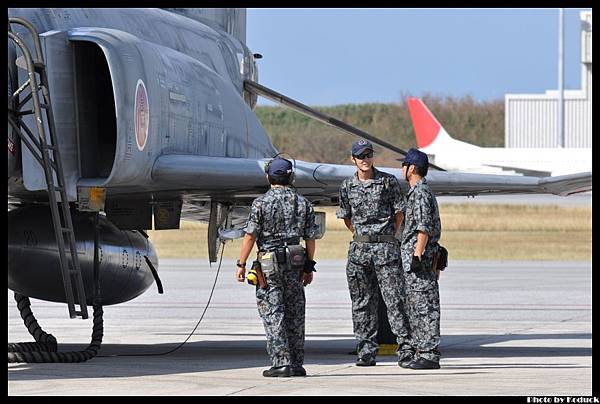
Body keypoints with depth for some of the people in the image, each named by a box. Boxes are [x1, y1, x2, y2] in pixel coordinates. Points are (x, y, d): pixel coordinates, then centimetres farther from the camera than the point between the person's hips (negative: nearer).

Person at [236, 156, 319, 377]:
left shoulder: (261, 203, -7)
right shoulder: (303, 203, 6)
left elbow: (250, 236, -9)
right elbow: (310, 238, 7)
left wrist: (241, 264, -2)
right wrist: (309, 267, 16)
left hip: (269, 264, -4)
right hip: (295, 265, 4)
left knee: (273, 314, -2)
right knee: (295, 314, 10)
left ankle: (281, 363, -7)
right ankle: (296, 364, 13)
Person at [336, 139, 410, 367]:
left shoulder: (388, 182, 0)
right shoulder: (347, 186, 9)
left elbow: (399, 212, 5)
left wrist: (389, 236, 4)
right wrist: (360, 236, 13)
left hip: (385, 248, -3)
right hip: (358, 248, 4)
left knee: (394, 299, -8)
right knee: (362, 303, 4)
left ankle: (405, 348, -8)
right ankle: (366, 352, 8)